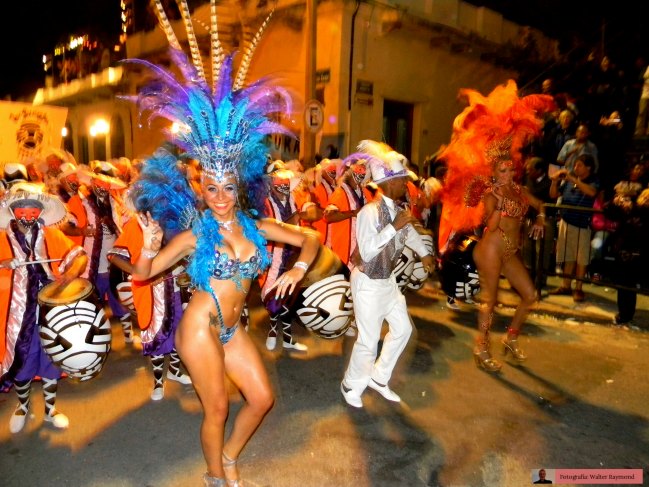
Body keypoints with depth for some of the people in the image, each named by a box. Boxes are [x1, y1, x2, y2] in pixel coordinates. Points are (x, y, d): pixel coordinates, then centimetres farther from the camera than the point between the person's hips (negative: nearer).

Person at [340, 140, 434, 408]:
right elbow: (367, 251, -34)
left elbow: (410, 233, 21)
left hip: (387, 280, 8)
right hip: (368, 282, -8)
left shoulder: (398, 211, -1)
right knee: (369, 339, 0)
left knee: (402, 328, 16)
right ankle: (351, 385, 28)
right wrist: (393, 227, -34)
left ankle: (378, 377, 34)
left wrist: (424, 253, 25)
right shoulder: (369, 212, -25)